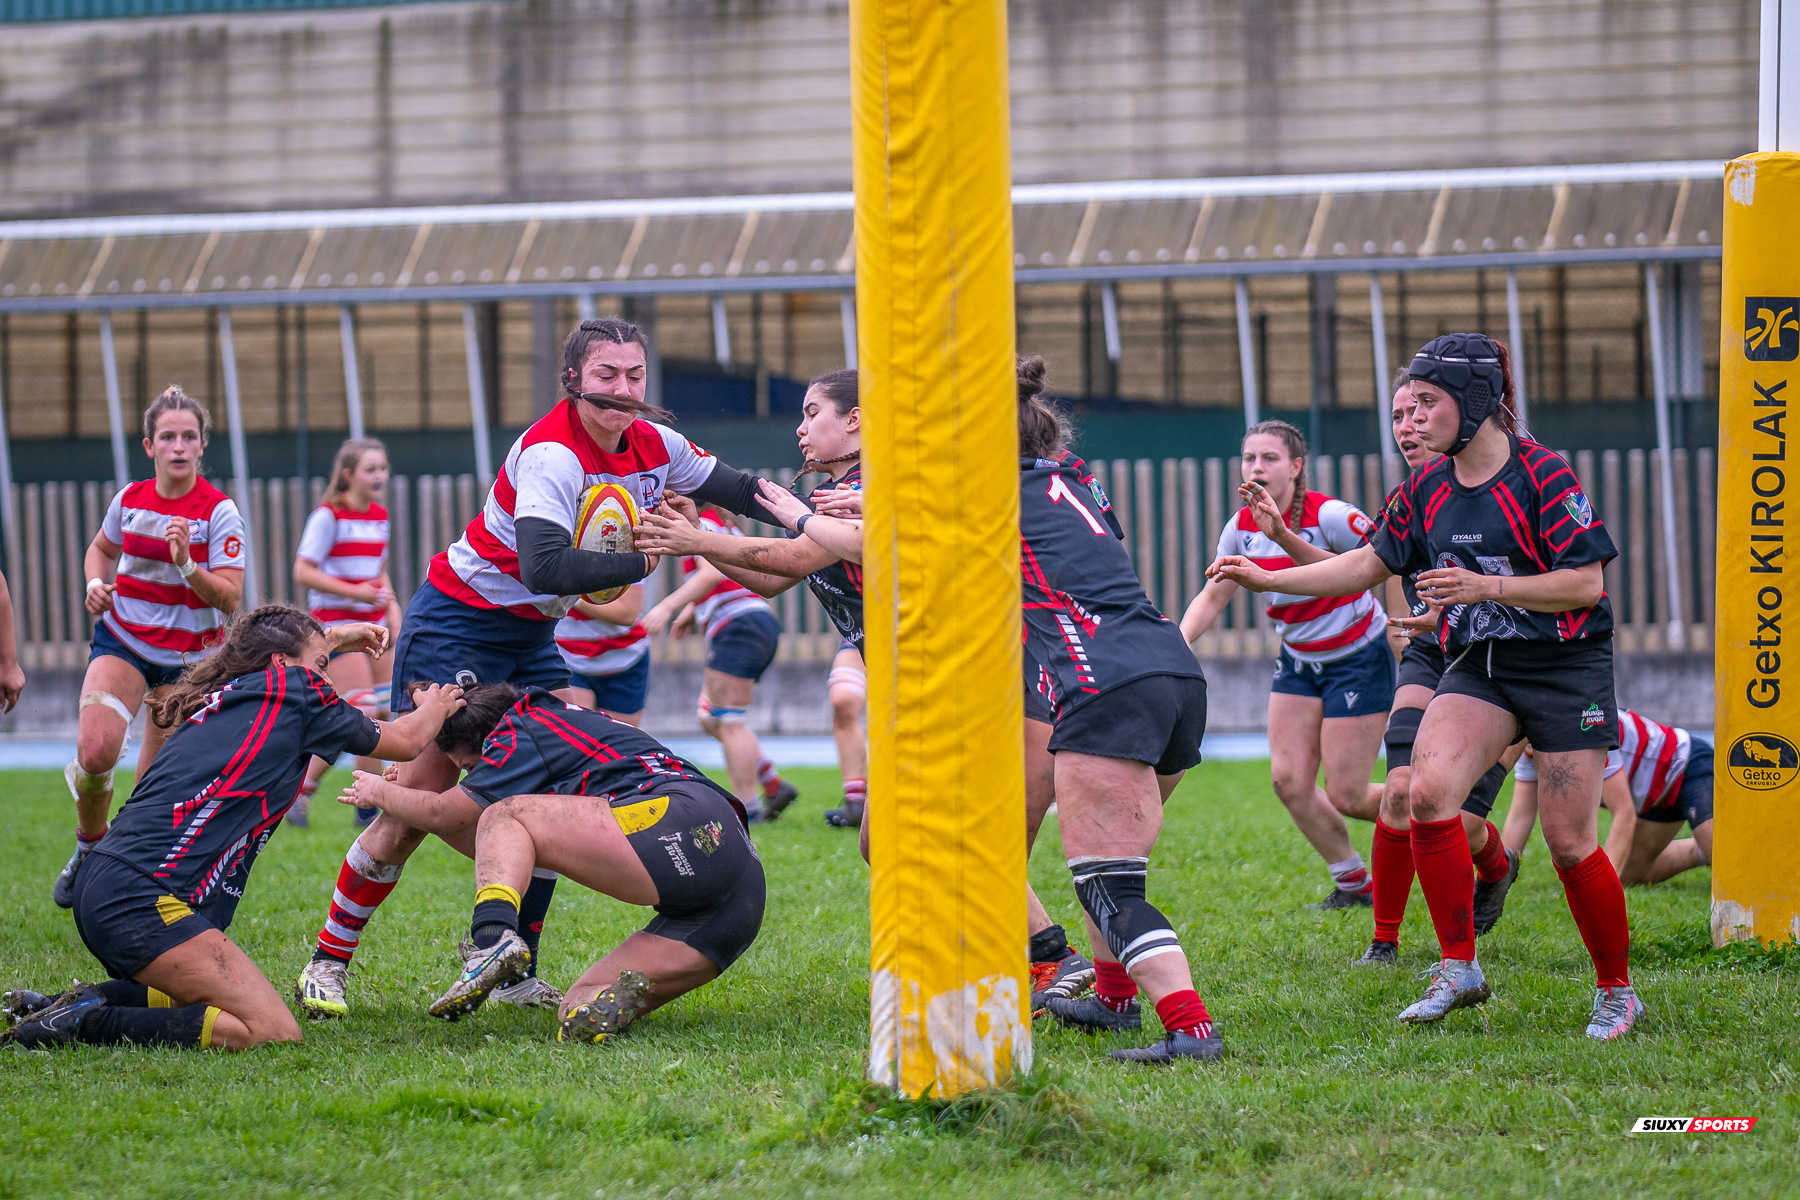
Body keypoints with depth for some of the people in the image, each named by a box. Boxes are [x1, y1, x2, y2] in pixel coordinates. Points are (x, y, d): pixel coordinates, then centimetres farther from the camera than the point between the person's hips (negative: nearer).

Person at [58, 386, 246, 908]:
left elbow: (230, 599, -16)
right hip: (121, 643, 1)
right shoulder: (130, 499, -2)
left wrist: (186, 564, -31)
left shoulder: (219, 511, -12)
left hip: (187, 657, -1)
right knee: (95, 752, -22)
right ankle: (90, 847, 4)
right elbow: (100, 548, 20)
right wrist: (96, 584, -1)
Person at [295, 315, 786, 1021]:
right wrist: (643, 560, -40)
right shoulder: (550, 453, -27)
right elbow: (544, 565, -40)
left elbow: (734, 490, 11)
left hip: (531, 636, 8)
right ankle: (327, 962, 2)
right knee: (418, 801, -10)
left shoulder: (654, 447, -3)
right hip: (456, 626, -8)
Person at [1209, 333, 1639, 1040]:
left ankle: (1616, 991, 15)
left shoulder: (1541, 476, -15)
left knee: (1569, 843, -6)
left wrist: (1484, 586, -24)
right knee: (1427, 790, -20)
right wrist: (1267, 578, 9)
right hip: (1479, 664, 5)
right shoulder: (1427, 490, 5)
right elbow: (1369, 564, 15)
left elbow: (1586, 584, -17)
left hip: (1567, 665, -5)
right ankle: (1459, 970, -11)